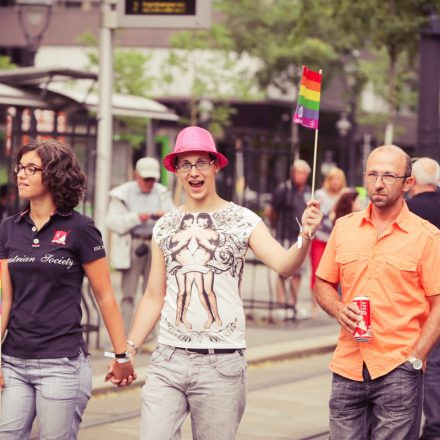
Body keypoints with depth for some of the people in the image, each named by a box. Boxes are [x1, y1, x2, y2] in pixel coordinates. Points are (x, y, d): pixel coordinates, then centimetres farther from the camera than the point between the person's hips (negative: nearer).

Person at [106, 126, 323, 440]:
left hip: (222, 363, -3)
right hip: (168, 358, 3)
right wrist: (129, 349, 8)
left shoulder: (243, 220, -2)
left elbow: (284, 264, -16)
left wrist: (305, 238, -36)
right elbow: (154, 298, 15)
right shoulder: (165, 226, 10)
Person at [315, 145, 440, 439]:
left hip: (398, 371, -4)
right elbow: (324, 285, 18)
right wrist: (339, 310, -3)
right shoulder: (344, 227, 10)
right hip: (347, 368, 4)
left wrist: (415, 358, -12)